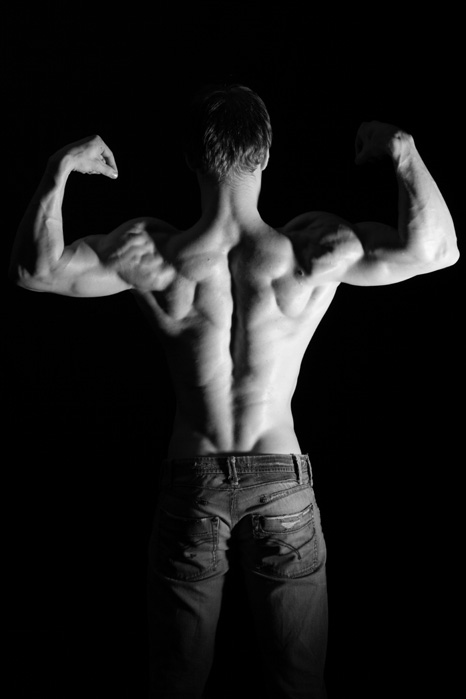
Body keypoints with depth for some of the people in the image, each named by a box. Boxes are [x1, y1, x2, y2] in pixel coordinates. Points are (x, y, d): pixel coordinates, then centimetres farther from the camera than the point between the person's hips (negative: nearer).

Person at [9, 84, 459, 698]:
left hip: (192, 484, 1)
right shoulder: (315, 250, -13)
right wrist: (403, 150, -6)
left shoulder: (152, 252, -12)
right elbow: (436, 248, -11)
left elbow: (34, 269, -7)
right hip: (283, 483, 0)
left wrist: (60, 169, -5)